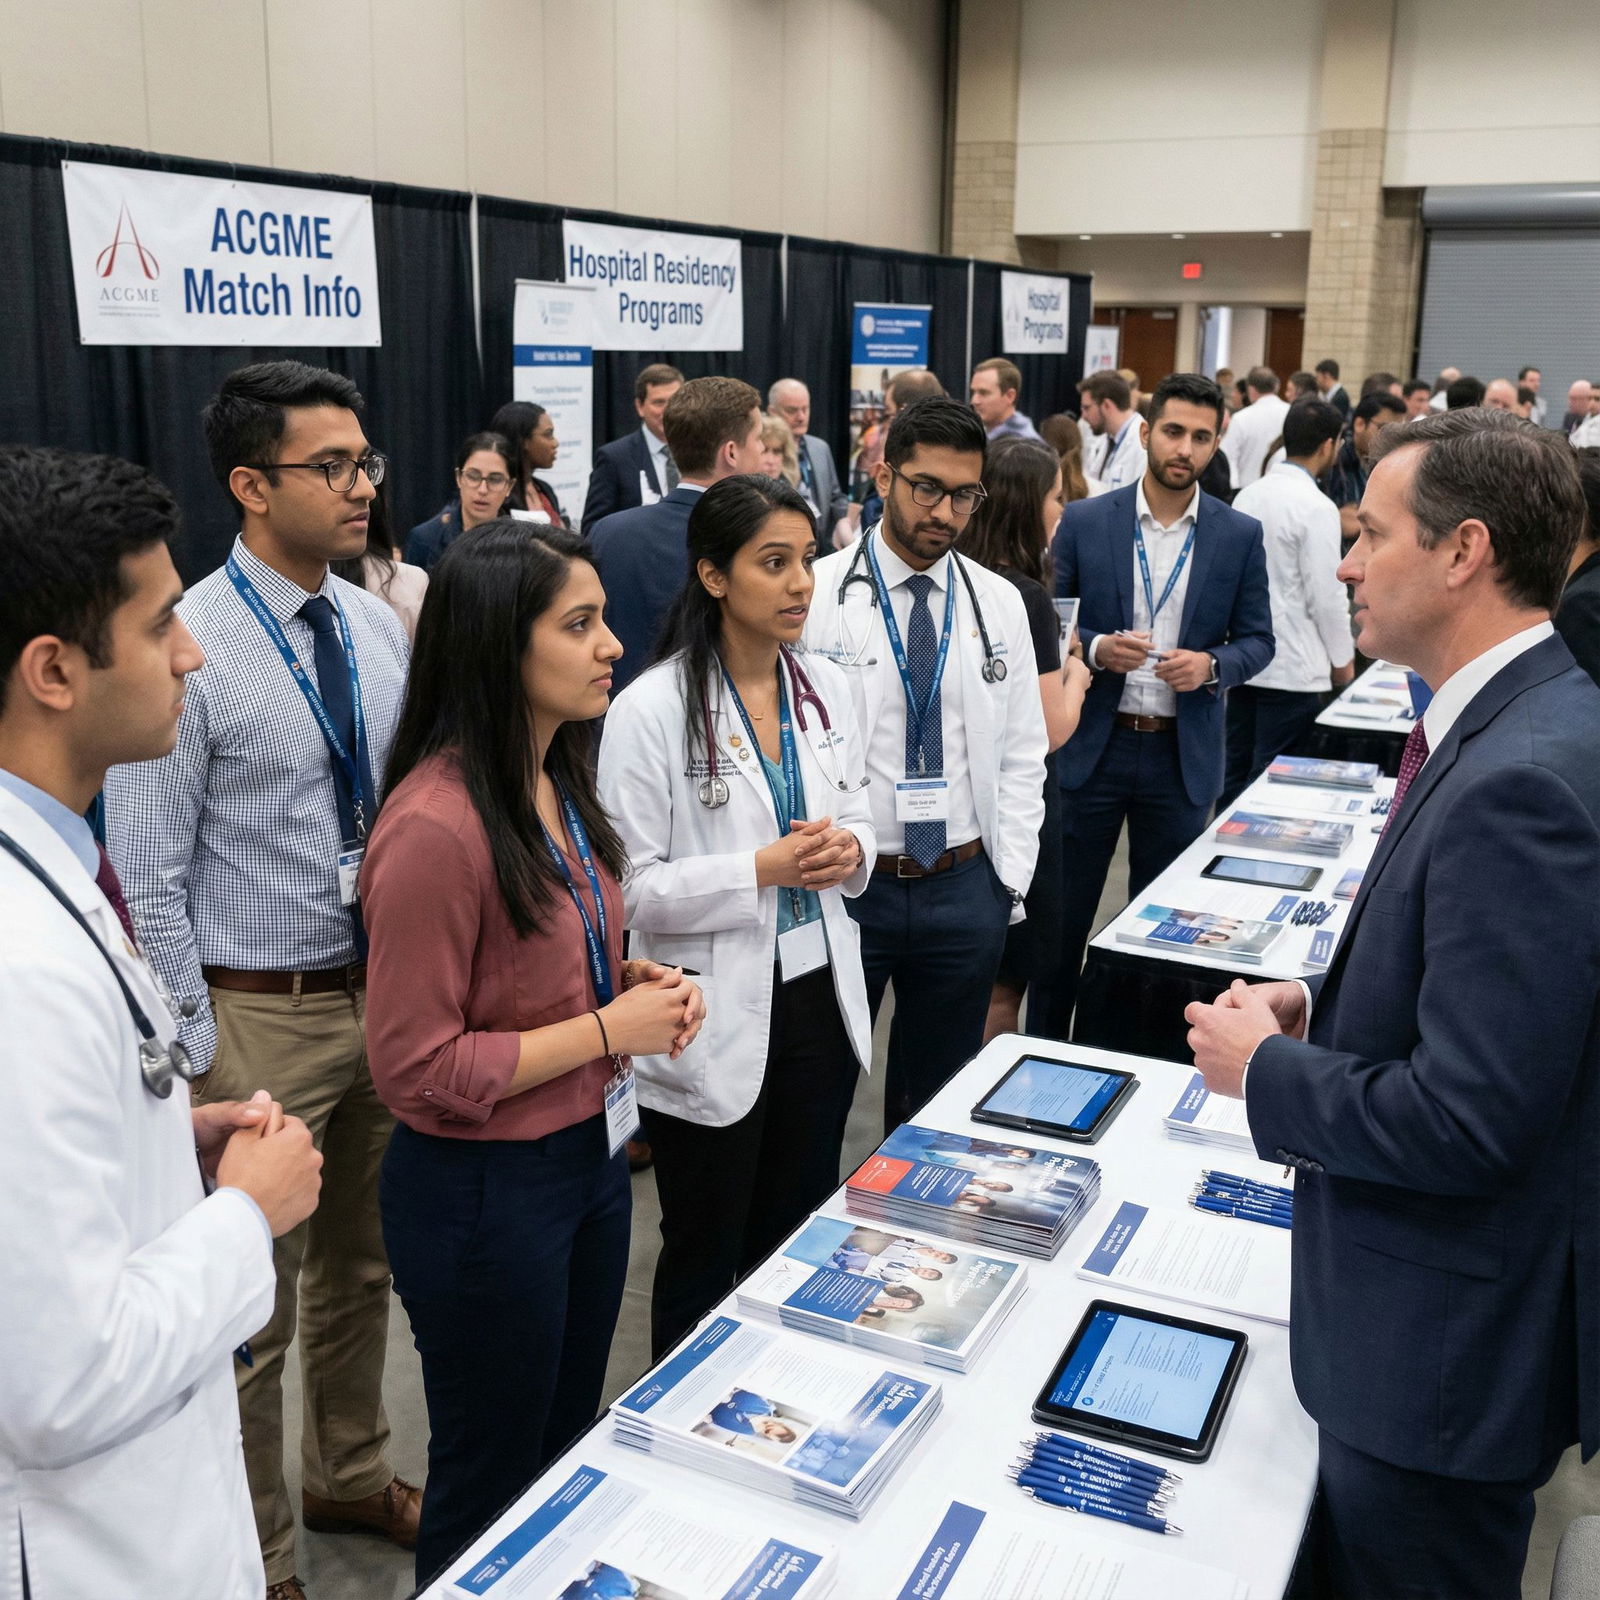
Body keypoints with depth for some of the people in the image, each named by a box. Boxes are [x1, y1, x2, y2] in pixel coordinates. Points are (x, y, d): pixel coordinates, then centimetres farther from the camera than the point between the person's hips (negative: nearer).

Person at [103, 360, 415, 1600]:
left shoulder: (379, 629, 2)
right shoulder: (187, 649, -16)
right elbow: (148, 880, -14)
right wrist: (200, 1059, -13)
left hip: (383, 989, 6)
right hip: (259, 1014, -6)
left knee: (360, 1262, 22)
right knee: (251, 1304, 8)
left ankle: (351, 1476, 45)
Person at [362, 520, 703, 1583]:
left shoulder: (559, 783, 2)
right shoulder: (435, 827, -26)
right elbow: (418, 1069, -22)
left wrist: (634, 981, -3)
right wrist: (608, 1030, -21)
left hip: (588, 1154, 8)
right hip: (485, 1187, -8)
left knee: (571, 1446, 25)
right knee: (494, 1483, 15)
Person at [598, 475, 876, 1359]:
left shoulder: (828, 689, 3)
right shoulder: (652, 710, -15)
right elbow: (628, 887, -16)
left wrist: (848, 851, -10)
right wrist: (764, 869, -24)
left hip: (819, 997, 6)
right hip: (715, 1022, -6)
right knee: (705, 1261, 13)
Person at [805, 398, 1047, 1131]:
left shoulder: (1000, 603, 5)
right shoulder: (816, 592, -7)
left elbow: (1021, 755, 8)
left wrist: (1010, 884, 2)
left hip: (967, 889, 3)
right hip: (842, 885, -3)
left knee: (941, 1095, 17)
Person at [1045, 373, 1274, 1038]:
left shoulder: (1240, 535, 1)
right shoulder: (1083, 522, -2)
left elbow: (1257, 639, 6)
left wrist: (1212, 665, -15)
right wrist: (1096, 650, -18)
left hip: (1184, 753, 1)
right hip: (1093, 744, -1)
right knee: (1064, 909, 7)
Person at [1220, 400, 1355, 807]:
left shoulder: (1248, 495, 7)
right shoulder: (1317, 507, -14)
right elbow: (1326, 596, -13)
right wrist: (1343, 661, 1)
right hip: (1294, 667, -7)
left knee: (1236, 774, 14)